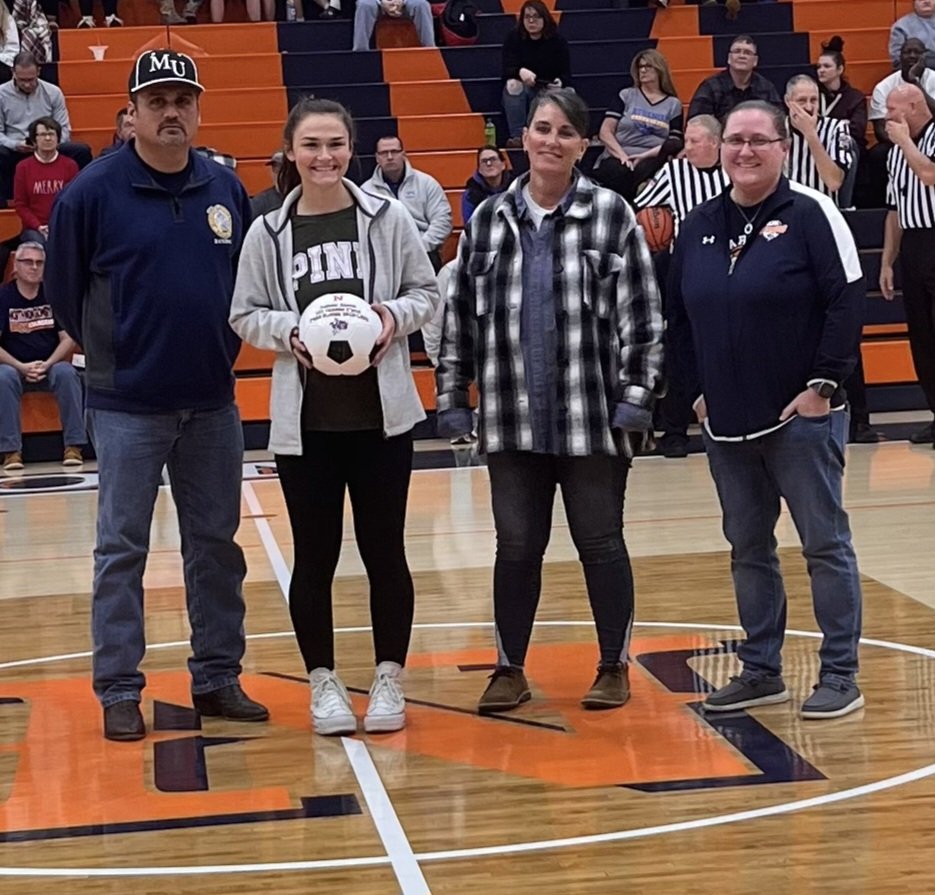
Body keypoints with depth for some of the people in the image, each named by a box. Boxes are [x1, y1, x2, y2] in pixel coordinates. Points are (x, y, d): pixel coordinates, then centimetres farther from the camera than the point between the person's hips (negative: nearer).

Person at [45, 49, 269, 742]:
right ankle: (119, 692, 11)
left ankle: (218, 678, 22)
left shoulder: (227, 190, 2)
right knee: (122, 549, 2)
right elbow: (67, 291, 0)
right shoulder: (93, 192, -8)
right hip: (128, 407, -3)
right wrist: (113, 356, 5)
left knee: (217, 545, 10)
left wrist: (220, 350, 7)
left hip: (213, 404, 4)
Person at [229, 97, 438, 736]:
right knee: (314, 555, 7)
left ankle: (389, 678, 21)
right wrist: (287, 331, -14)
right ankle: (324, 680, 21)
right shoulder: (268, 233, -1)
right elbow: (245, 314, 4)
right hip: (304, 418, 0)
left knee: (385, 550, 7)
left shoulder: (387, 217, -2)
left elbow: (427, 291, 5)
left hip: (382, 411, 0)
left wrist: (396, 315, -14)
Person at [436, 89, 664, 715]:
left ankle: (615, 666, 22)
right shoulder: (490, 220, 6)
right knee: (517, 545, 9)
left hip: (593, 417, -2)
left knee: (600, 542, 7)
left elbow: (642, 312, -3)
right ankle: (510, 668, 23)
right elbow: (459, 313, 10)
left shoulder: (612, 215, -2)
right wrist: (452, 397, 7)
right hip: (513, 420, 2)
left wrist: (637, 393, -8)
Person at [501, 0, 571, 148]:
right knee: (513, 84, -34)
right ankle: (517, 136, -35)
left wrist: (560, 83, -34)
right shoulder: (513, 38, -8)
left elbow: (566, 74, -9)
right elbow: (507, 70, -19)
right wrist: (521, 72, -44)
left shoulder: (558, 41, -5)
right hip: (519, 96, -1)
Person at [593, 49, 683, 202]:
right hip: (617, 159, 0)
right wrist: (623, 156, -10)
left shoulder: (673, 104, 16)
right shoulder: (626, 95, 16)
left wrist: (644, 156, -11)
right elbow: (605, 132, 7)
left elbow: (674, 143, 6)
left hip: (651, 162, 0)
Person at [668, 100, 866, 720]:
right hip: (726, 422, 6)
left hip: (802, 417, -6)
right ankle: (761, 672, 23)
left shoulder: (812, 214, -7)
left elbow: (847, 303, -11)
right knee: (747, 548, 12)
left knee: (826, 544, 1)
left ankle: (841, 674, 8)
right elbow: (680, 315, 16)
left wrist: (823, 385, -14)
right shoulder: (700, 226, 10)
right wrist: (698, 389, 10)